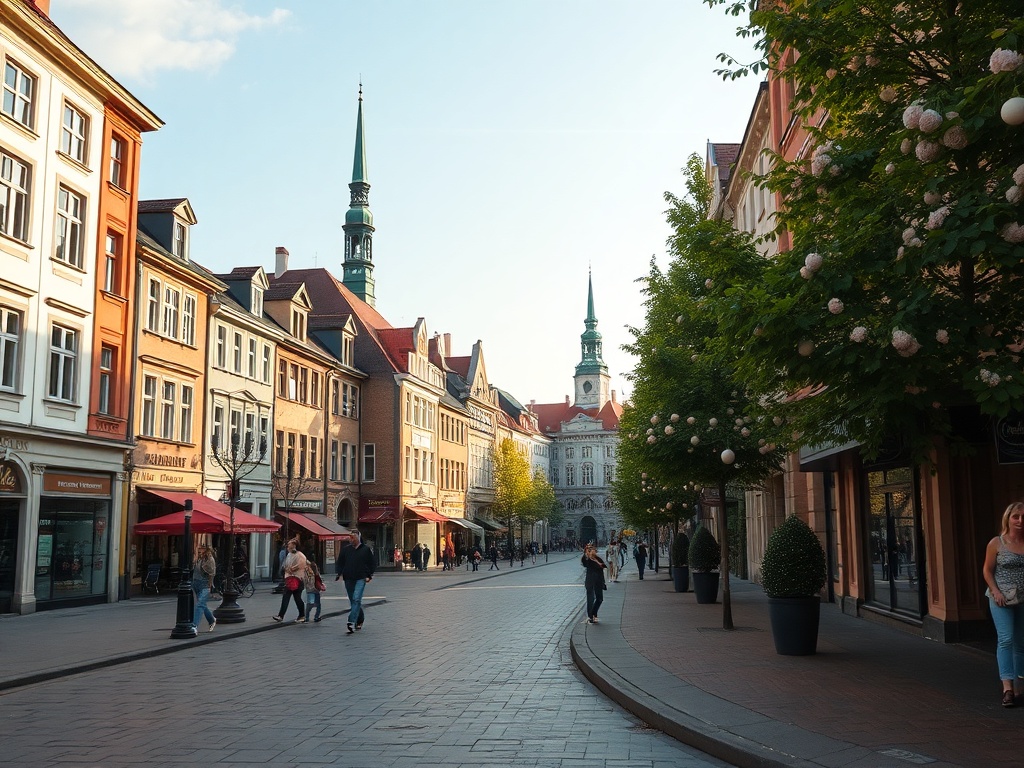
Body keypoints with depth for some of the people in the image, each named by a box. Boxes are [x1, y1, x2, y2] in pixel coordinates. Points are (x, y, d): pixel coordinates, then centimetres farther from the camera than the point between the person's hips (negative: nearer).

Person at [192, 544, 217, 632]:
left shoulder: (210, 559, -9)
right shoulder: (198, 558, 10)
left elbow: (212, 572, -13)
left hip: (205, 585, -7)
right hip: (196, 584, 7)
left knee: (200, 605, -15)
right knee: (202, 605, 16)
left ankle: (195, 626, -17)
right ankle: (212, 620, 36)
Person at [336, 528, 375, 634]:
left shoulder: (366, 549, 3)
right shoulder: (345, 549, 9)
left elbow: (372, 564, 8)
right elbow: (340, 562, 13)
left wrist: (369, 575, -1)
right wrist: (339, 573, -1)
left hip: (361, 579, -4)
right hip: (348, 579, 4)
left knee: (356, 599, -17)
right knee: (353, 601, 10)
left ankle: (351, 622, -25)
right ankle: (359, 621, 26)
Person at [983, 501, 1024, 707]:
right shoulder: (997, 543, -4)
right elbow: (987, 570, 0)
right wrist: (995, 591, -12)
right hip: (1003, 600, -3)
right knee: (1005, 639, -12)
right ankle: (1007, 687, -14)